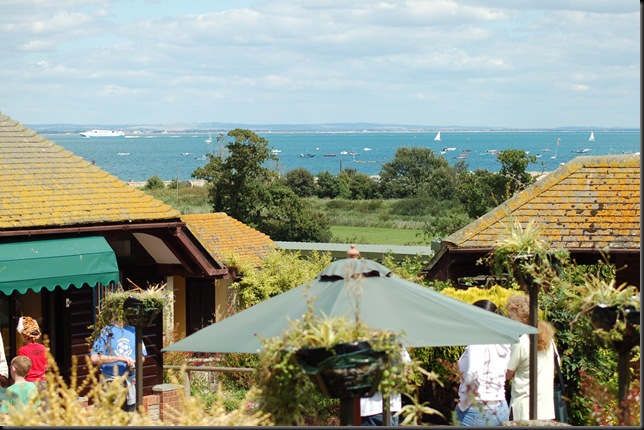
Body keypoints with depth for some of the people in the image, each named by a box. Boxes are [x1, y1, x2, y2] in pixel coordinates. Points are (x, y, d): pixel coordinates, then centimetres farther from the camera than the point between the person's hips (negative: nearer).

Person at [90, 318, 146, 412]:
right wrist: (119, 358, -16)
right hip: (111, 382, -4)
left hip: (131, 382, 4)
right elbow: (94, 358, -12)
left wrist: (135, 362, -2)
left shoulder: (134, 331, 13)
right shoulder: (105, 332, 0)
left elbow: (142, 356, 22)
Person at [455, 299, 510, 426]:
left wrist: (463, 404, -14)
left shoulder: (478, 342, -12)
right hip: (501, 409, 8)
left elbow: (472, 372, -26)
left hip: (477, 410, -7)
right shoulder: (503, 345, 10)